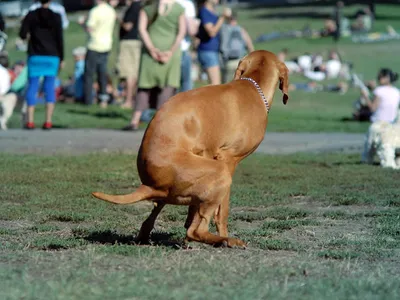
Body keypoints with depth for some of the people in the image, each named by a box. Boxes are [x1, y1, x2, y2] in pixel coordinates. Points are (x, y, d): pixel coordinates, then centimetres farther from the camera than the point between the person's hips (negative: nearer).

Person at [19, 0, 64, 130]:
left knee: (32, 87, 4)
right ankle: (48, 121, -3)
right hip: (52, 57, 0)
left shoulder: (31, 15, -1)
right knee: (50, 88, 3)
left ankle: (30, 121, -4)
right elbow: (59, 39, -4)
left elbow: (22, 34, -4)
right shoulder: (56, 17, -3)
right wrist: (61, 58, 3)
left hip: (35, 56, 0)